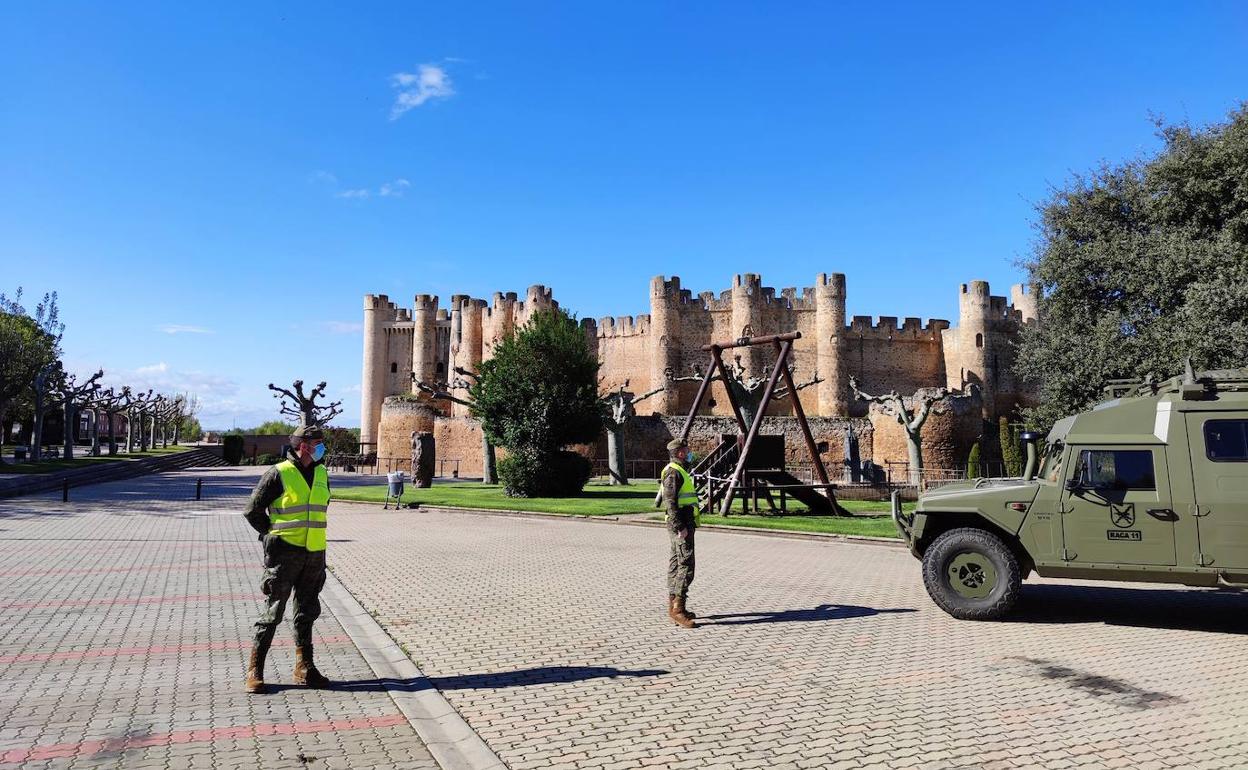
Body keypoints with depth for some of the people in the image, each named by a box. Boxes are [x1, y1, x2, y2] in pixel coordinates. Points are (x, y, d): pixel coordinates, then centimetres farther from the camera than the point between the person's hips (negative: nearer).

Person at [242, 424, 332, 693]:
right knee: (273, 611, 1)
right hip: (284, 554, -6)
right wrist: (273, 536, 0)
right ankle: (254, 670, 13)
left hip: (315, 554, 6)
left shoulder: (321, 474, 10)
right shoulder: (279, 474, -9)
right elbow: (253, 511, -4)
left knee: (307, 611, 12)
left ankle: (304, 668, 22)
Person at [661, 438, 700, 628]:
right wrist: (680, 527, -24)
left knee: (676, 563, 12)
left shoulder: (680, 471, 20)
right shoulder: (673, 472, -13)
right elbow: (670, 502, -21)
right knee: (686, 565, -12)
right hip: (681, 525, -11)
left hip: (683, 525, 11)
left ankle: (673, 606, 18)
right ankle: (678, 609, -13)